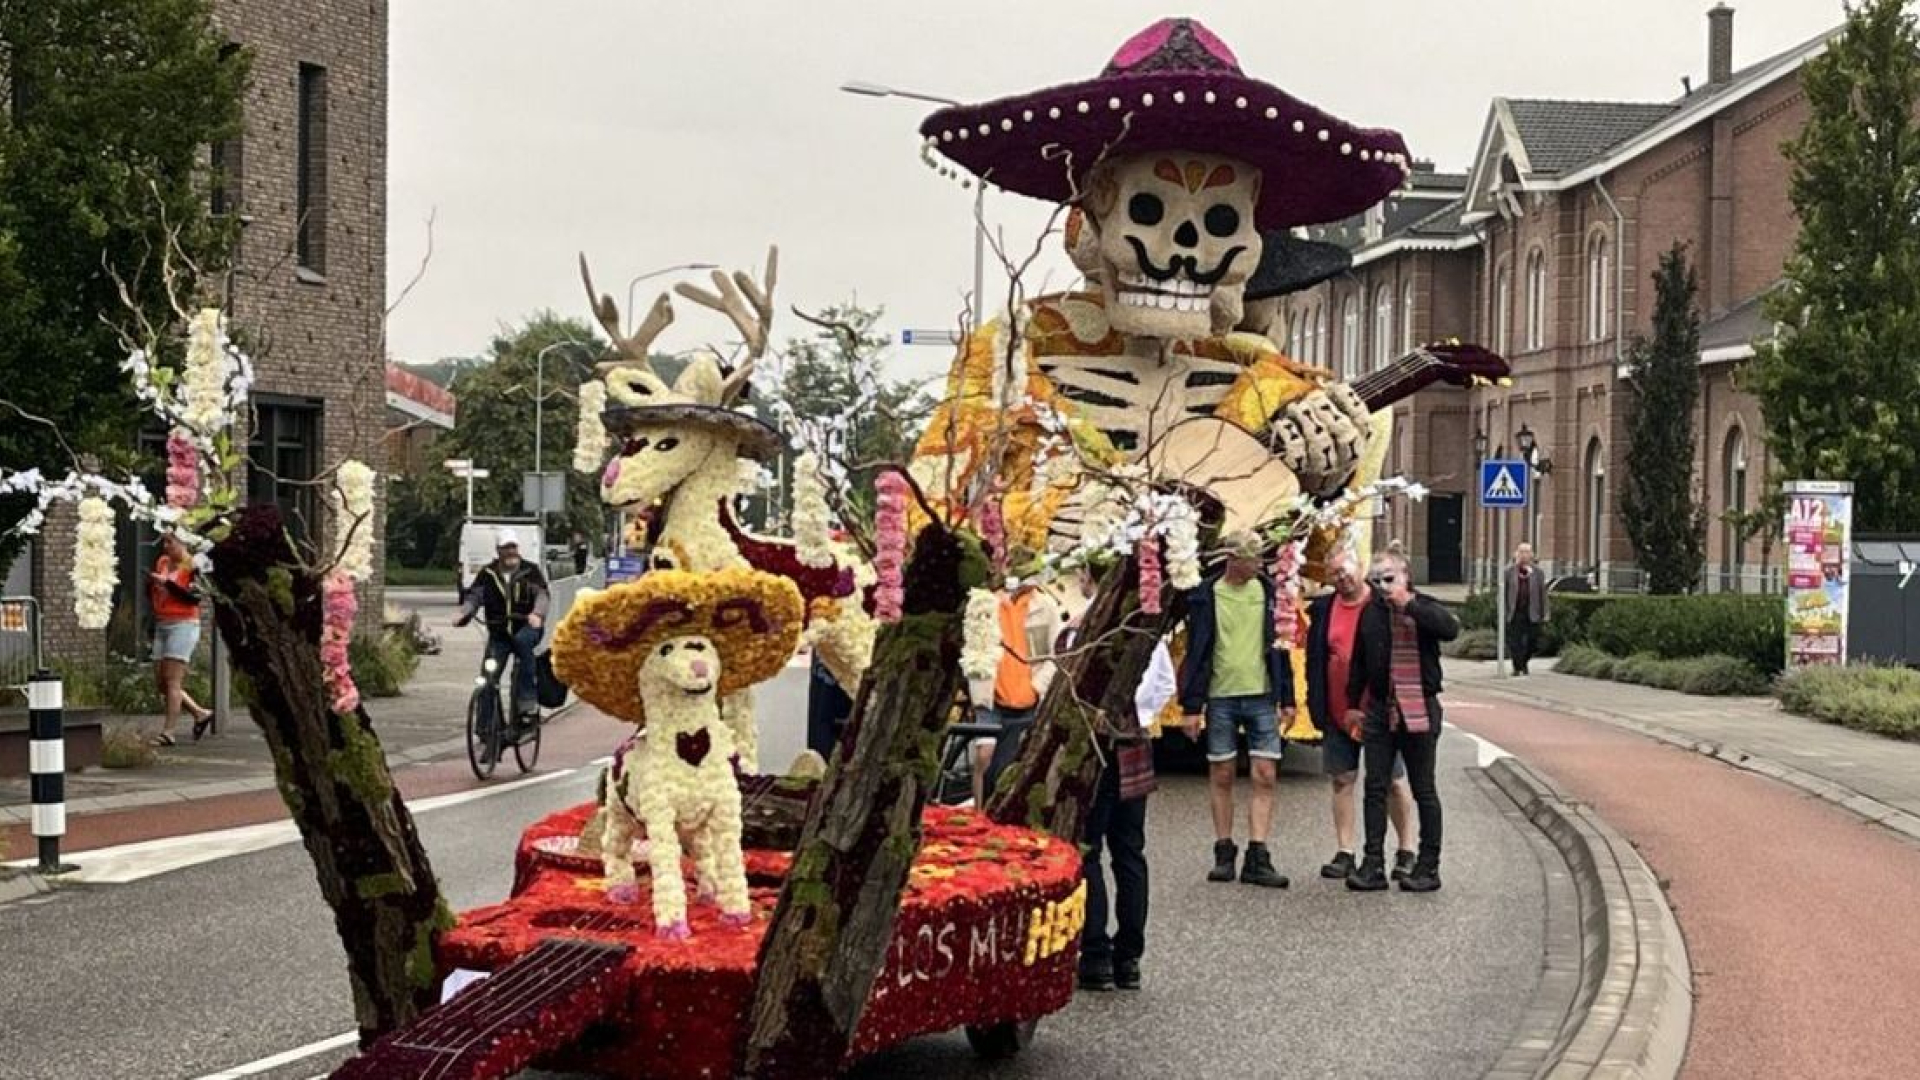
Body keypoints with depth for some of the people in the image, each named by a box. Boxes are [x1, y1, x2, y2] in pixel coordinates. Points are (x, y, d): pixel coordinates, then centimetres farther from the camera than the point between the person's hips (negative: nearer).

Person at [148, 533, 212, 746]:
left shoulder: (191, 566, -8)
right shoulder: (162, 562, 13)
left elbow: (194, 597, -19)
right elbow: (151, 596, 20)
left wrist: (167, 583, -21)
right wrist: (150, 583, -1)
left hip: (183, 625, -8)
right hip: (161, 626, 8)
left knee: (172, 681, -12)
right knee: (160, 681, 7)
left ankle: (167, 733, -13)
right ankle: (200, 714, 20)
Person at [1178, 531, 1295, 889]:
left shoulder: (1268, 592, 5)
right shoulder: (1205, 596, -2)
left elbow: (1280, 645, 10)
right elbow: (1195, 652, -1)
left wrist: (1287, 699, 7)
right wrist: (1190, 705, -4)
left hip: (1262, 696, 2)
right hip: (1220, 696, -2)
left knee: (1265, 777, -4)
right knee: (1221, 776, 5)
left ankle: (1257, 859, -2)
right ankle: (1224, 853, 15)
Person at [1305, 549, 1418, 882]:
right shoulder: (1323, 609, 6)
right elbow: (1314, 660, 10)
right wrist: (1316, 705, 4)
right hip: (1339, 713, 4)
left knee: (1394, 782, 5)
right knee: (1343, 781, 8)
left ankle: (1406, 851, 15)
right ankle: (1344, 853, 15)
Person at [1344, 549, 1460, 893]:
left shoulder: (1423, 608, -5)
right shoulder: (1371, 612, 9)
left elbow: (1450, 629, -26)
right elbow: (1360, 659, 19)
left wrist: (1409, 604, -25)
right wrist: (1353, 703, 20)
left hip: (1418, 710, -5)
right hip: (1378, 709, 5)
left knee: (1423, 790, 3)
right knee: (1375, 787, 3)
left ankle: (1428, 866, 9)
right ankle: (1373, 866, 5)